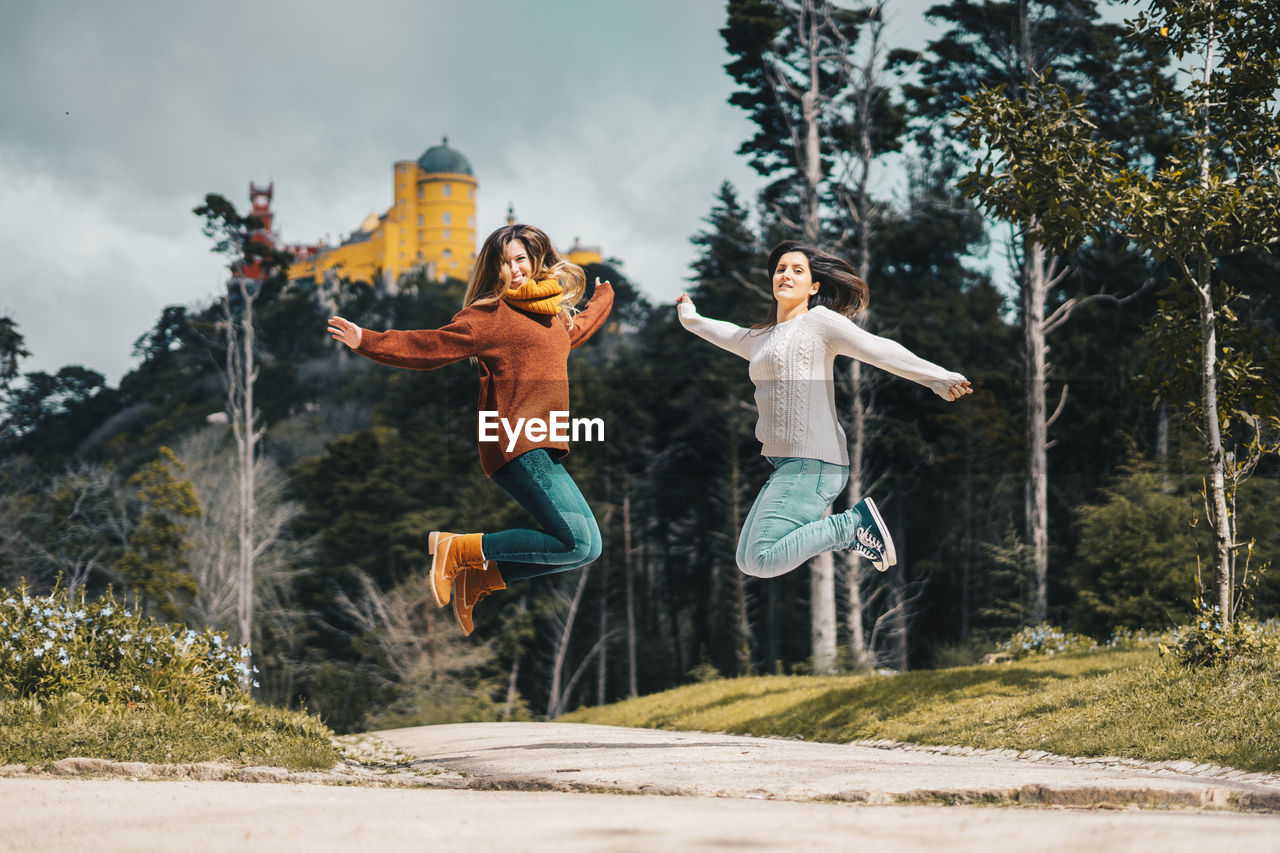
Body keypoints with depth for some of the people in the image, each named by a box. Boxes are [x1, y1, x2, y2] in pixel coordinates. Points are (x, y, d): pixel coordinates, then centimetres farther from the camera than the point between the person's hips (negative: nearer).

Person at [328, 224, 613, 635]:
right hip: (516, 447, -8)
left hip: (543, 451, 9)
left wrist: (605, 294, 59)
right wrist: (367, 342, -16)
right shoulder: (490, 315, -4)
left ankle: (480, 577, 9)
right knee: (576, 542, -17)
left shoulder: (555, 315, 20)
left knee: (588, 547, 3)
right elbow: (429, 347, -6)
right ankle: (460, 548, -6)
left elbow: (580, 328, 44)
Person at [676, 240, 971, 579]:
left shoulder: (819, 321, -1)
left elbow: (881, 351, -8)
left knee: (762, 561, -20)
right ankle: (848, 528, 13)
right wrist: (691, 319, 61)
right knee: (747, 562, 8)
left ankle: (855, 524, -7)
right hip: (785, 463, 9)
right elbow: (731, 336, 44)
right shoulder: (763, 338, 22)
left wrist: (939, 378, -17)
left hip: (813, 463, -9)